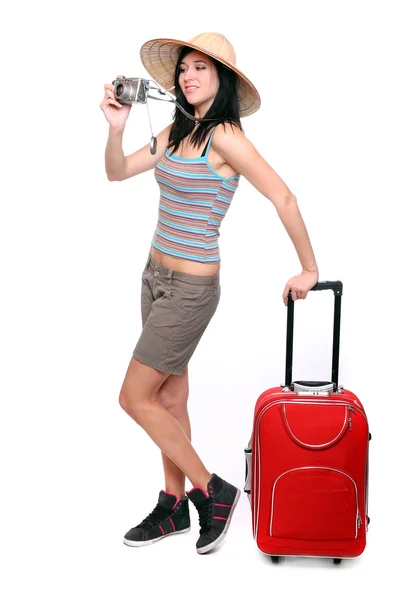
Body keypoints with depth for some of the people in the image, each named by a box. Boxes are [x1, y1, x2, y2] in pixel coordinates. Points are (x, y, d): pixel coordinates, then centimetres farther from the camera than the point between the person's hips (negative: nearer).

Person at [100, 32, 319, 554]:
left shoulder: (224, 136, -17)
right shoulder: (176, 131, 7)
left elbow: (284, 199, -17)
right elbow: (118, 172, 8)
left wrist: (309, 269, -12)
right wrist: (116, 127, -10)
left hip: (190, 288, -8)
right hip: (156, 276, 8)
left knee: (135, 398, -2)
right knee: (170, 399, 15)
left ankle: (212, 492, 11)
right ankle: (174, 507, 29)